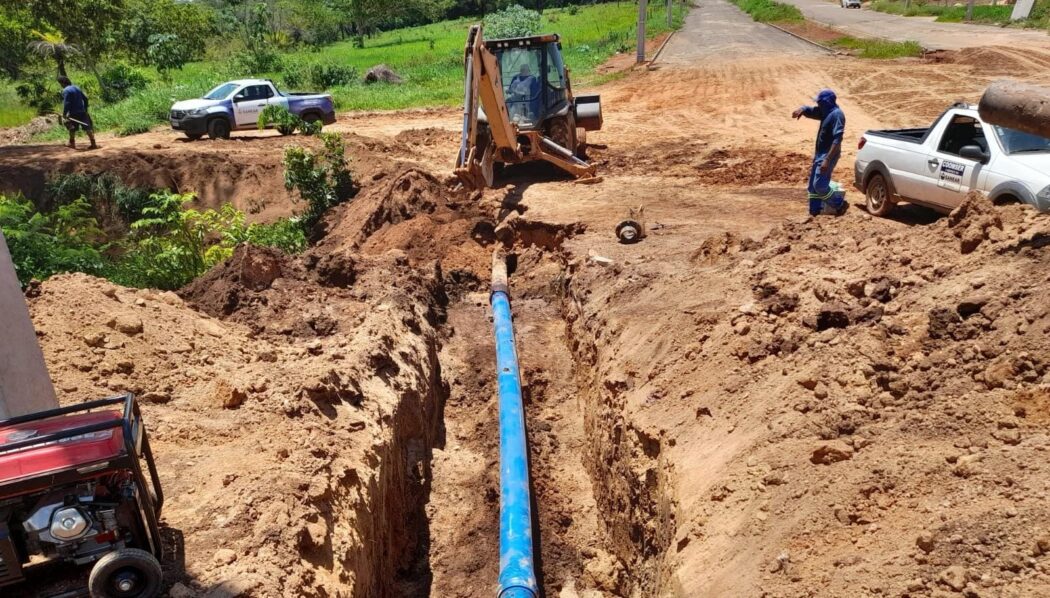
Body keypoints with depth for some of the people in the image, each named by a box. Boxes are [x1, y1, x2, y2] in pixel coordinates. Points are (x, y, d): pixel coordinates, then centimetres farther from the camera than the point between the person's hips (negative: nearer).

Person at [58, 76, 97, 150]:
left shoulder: (66, 90, -11)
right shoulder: (76, 88, 10)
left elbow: (66, 103, -19)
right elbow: (85, 98, 12)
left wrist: (64, 113, -12)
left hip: (73, 113, -5)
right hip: (82, 112, 5)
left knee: (72, 129, 12)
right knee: (88, 127, 0)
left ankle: (72, 143, 24)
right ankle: (93, 143, -6)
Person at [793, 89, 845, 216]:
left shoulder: (837, 114, -18)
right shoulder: (825, 112, 10)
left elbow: (837, 140, -25)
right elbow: (810, 110, 19)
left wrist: (827, 159, -31)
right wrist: (801, 110, -8)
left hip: (828, 155, -10)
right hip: (820, 153, 10)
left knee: (819, 185, -11)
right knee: (813, 184, 11)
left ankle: (840, 205, 4)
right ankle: (815, 210, 18)